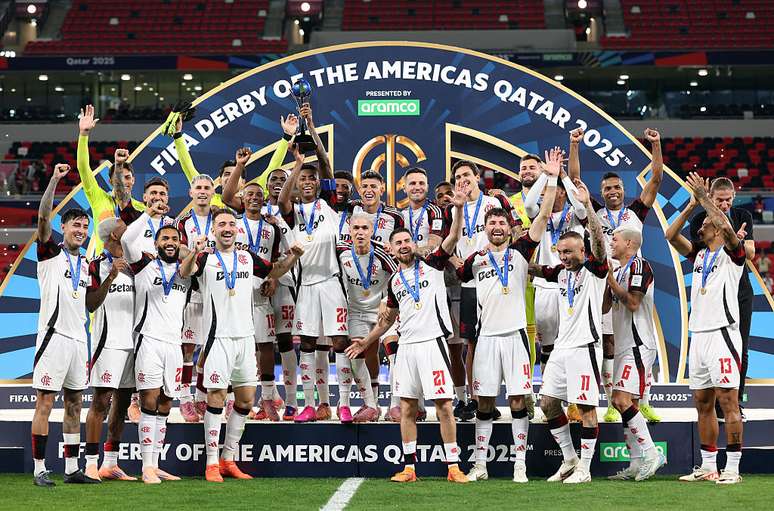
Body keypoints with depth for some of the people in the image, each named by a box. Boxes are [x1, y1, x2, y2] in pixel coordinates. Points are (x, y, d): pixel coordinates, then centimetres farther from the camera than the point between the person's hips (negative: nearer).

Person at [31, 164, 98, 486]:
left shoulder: (86, 264, 18)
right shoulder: (50, 253, 0)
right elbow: (43, 217, -15)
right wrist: (54, 180, -25)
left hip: (78, 338, 7)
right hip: (54, 336, -7)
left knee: (74, 404, 8)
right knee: (45, 402, -7)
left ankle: (72, 469, 13)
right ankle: (39, 469, -4)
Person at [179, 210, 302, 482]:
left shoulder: (247, 257, 13)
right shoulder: (206, 258, -2)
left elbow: (275, 270, 26)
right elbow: (184, 272, -21)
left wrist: (293, 256, 7)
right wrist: (193, 255, -42)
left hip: (245, 336, 6)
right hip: (219, 336, -5)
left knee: (246, 400, 7)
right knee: (217, 397, -8)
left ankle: (228, 459, 18)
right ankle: (212, 463, -3)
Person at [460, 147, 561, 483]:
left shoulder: (520, 251, 5)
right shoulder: (475, 259, 12)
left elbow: (543, 216, -2)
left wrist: (552, 179, -8)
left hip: (515, 333, -2)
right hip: (487, 335, 2)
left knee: (518, 401, -2)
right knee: (484, 402, 4)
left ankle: (520, 465, 2)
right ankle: (480, 465, 10)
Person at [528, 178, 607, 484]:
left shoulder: (594, 270, -5)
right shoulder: (562, 272, 15)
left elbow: (599, 242, -22)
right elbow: (534, 269, 28)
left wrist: (587, 205, -31)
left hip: (585, 346, -8)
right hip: (561, 346, 8)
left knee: (586, 407, -4)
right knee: (548, 403, 8)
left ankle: (584, 469, 1)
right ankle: (569, 460, 20)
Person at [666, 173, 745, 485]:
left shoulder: (731, 254, -1)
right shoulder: (699, 255, 18)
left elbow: (726, 227, -21)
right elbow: (671, 235, 12)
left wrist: (704, 196, -13)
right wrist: (692, 204, 5)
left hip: (722, 333, -8)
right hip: (698, 335, 8)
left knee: (728, 401, -8)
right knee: (703, 403, 9)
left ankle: (732, 468, -8)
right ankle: (708, 467, 15)